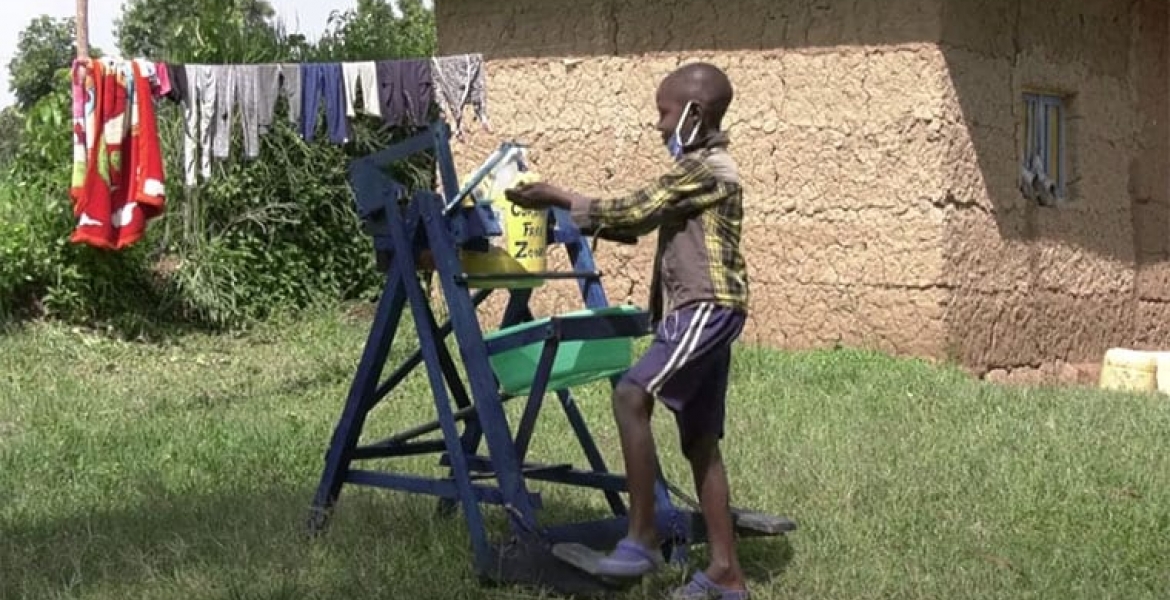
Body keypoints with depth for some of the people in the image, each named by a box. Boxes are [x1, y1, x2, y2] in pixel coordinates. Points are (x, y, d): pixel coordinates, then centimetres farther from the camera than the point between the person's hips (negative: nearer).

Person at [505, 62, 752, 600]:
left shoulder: (706, 169, -10)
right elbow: (638, 222, 23)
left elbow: (631, 212, -10)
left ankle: (642, 538, -21)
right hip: (701, 312, 11)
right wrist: (567, 208, 17)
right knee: (700, 441, 9)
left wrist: (560, 200, -2)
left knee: (631, 395, -23)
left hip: (707, 308, -11)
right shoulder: (699, 170, 23)